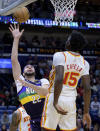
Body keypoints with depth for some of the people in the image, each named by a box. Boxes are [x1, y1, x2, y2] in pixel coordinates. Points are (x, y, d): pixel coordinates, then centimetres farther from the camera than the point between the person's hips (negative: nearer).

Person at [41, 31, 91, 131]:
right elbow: (87, 89, 1)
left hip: (56, 98, -4)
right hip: (71, 101, 4)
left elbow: (59, 79, -25)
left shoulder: (60, 56, -10)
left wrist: (55, 102, -22)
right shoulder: (84, 63, 4)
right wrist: (86, 112, 7)